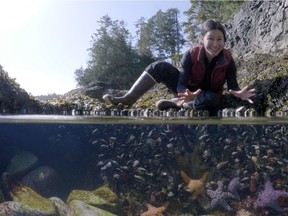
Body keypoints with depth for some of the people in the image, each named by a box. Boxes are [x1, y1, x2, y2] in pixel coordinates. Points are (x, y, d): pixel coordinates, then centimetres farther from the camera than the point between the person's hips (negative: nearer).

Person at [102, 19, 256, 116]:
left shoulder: (228, 60, -18)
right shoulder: (191, 54, -21)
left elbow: (233, 87, -18)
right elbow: (181, 84, -27)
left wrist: (239, 93, -43)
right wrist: (188, 95, -51)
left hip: (208, 97, 0)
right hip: (188, 90, 0)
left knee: (212, 100, -41)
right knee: (160, 67, -25)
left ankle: (176, 103, -18)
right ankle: (127, 99, -33)